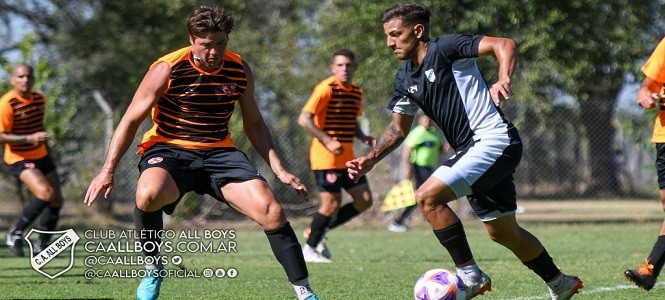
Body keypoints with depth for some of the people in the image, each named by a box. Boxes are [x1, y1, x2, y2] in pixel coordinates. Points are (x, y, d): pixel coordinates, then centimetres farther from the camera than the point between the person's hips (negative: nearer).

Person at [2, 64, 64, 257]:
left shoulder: (39, 99, 3)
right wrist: (29, 138, -30)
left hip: (42, 156, 8)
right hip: (19, 159, -8)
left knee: (57, 200, 3)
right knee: (45, 193, -26)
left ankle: (41, 246, 18)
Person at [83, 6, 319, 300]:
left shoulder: (240, 70, 1)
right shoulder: (167, 69, -11)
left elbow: (254, 124, 15)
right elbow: (130, 121, -5)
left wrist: (279, 170, 7)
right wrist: (108, 171, -11)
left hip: (219, 153, 3)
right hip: (169, 151, -3)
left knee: (272, 211, -17)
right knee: (148, 194, -37)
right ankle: (153, 271, -10)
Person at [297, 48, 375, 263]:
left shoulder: (357, 92, 11)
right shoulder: (326, 89, -13)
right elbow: (304, 119, -18)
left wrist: (363, 137, 6)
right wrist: (328, 141, -23)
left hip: (347, 157, 8)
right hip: (325, 157, -8)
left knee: (364, 200, 4)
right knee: (332, 204, -8)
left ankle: (317, 231, 15)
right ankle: (309, 249, 9)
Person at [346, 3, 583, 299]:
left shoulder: (446, 48, -11)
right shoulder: (405, 78, 12)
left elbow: (504, 44, -19)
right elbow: (399, 126, 22)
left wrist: (503, 80, -36)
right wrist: (370, 159, 9)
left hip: (494, 140, -9)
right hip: (472, 151, 9)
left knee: (428, 197, -20)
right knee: (503, 232, 17)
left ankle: (469, 275, -11)